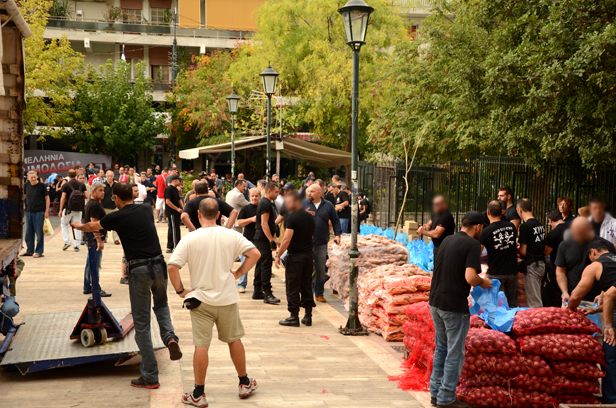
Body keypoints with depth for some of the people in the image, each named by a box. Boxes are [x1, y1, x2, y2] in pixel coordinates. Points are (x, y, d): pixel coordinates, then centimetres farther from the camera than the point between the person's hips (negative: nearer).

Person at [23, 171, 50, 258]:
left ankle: (39, 252, 7)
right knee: (28, 232, 10)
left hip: (39, 212, -5)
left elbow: (47, 198, -4)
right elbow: (23, 195, 21)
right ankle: (29, 251, 21)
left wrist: (46, 211, -9)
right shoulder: (27, 185, 6)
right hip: (29, 211, 6)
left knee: (39, 232, -1)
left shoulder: (42, 185, -7)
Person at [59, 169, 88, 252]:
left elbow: (63, 198, -11)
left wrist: (61, 210, -4)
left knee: (64, 223, 18)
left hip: (68, 208, -2)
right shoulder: (82, 185, 0)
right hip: (79, 209, 2)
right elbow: (86, 196, -2)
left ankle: (67, 241, 6)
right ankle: (76, 246, 7)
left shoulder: (65, 185, -8)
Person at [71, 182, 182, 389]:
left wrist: (78, 225, 42)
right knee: (161, 304, 30)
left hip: (139, 270, -4)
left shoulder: (117, 217, -3)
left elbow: (91, 227, 17)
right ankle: (169, 336, 0)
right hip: (159, 265, 4)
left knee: (142, 324, 4)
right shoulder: (146, 210, 10)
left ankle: (150, 376, 8)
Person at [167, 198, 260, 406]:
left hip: (201, 299, -2)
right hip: (227, 298, 2)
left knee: (201, 345, 1)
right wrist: (238, 273, 3)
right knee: (234, 340, 17)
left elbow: (172, 267, -16)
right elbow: (254, 253, -3)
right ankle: (245, 383, 30)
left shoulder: (190, 239, -11)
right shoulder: (231, 236, -4)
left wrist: (180, 290, -5)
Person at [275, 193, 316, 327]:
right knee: (307, 285, 11)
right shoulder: (310, 217, 9)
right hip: (309, 255, 7)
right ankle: (308, 316, 14)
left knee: (293, 287, 0)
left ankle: (294, 317, 3)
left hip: (295, 256, -7)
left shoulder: (292, 218, -14)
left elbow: (286, 240, -19)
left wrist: (278, 255, -12)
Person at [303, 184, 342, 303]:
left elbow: (335, 221, 12)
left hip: (322, 243, 1)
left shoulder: (328, 206, 7)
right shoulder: (303, 204, 3)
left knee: (321, 270, 9)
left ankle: (319, 294, 21)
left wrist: (337, 234, 1)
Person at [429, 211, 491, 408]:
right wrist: (483, 282, -3)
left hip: (435, 302, 8)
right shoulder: (472, 244, -13)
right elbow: (470, 277, -24)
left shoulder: (447, 240, 11)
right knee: (455, 353, 4)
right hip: (455, 306, -8)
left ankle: (435, 392, 26)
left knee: (441, 348, 20)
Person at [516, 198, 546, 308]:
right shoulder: (540, 224, 9)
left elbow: (523, 251, -17)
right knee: (537, 299, 18)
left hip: (531, 266, -8)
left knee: (534, 302, -4)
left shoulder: (525, 226, -16)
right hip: (541, 263, 9)